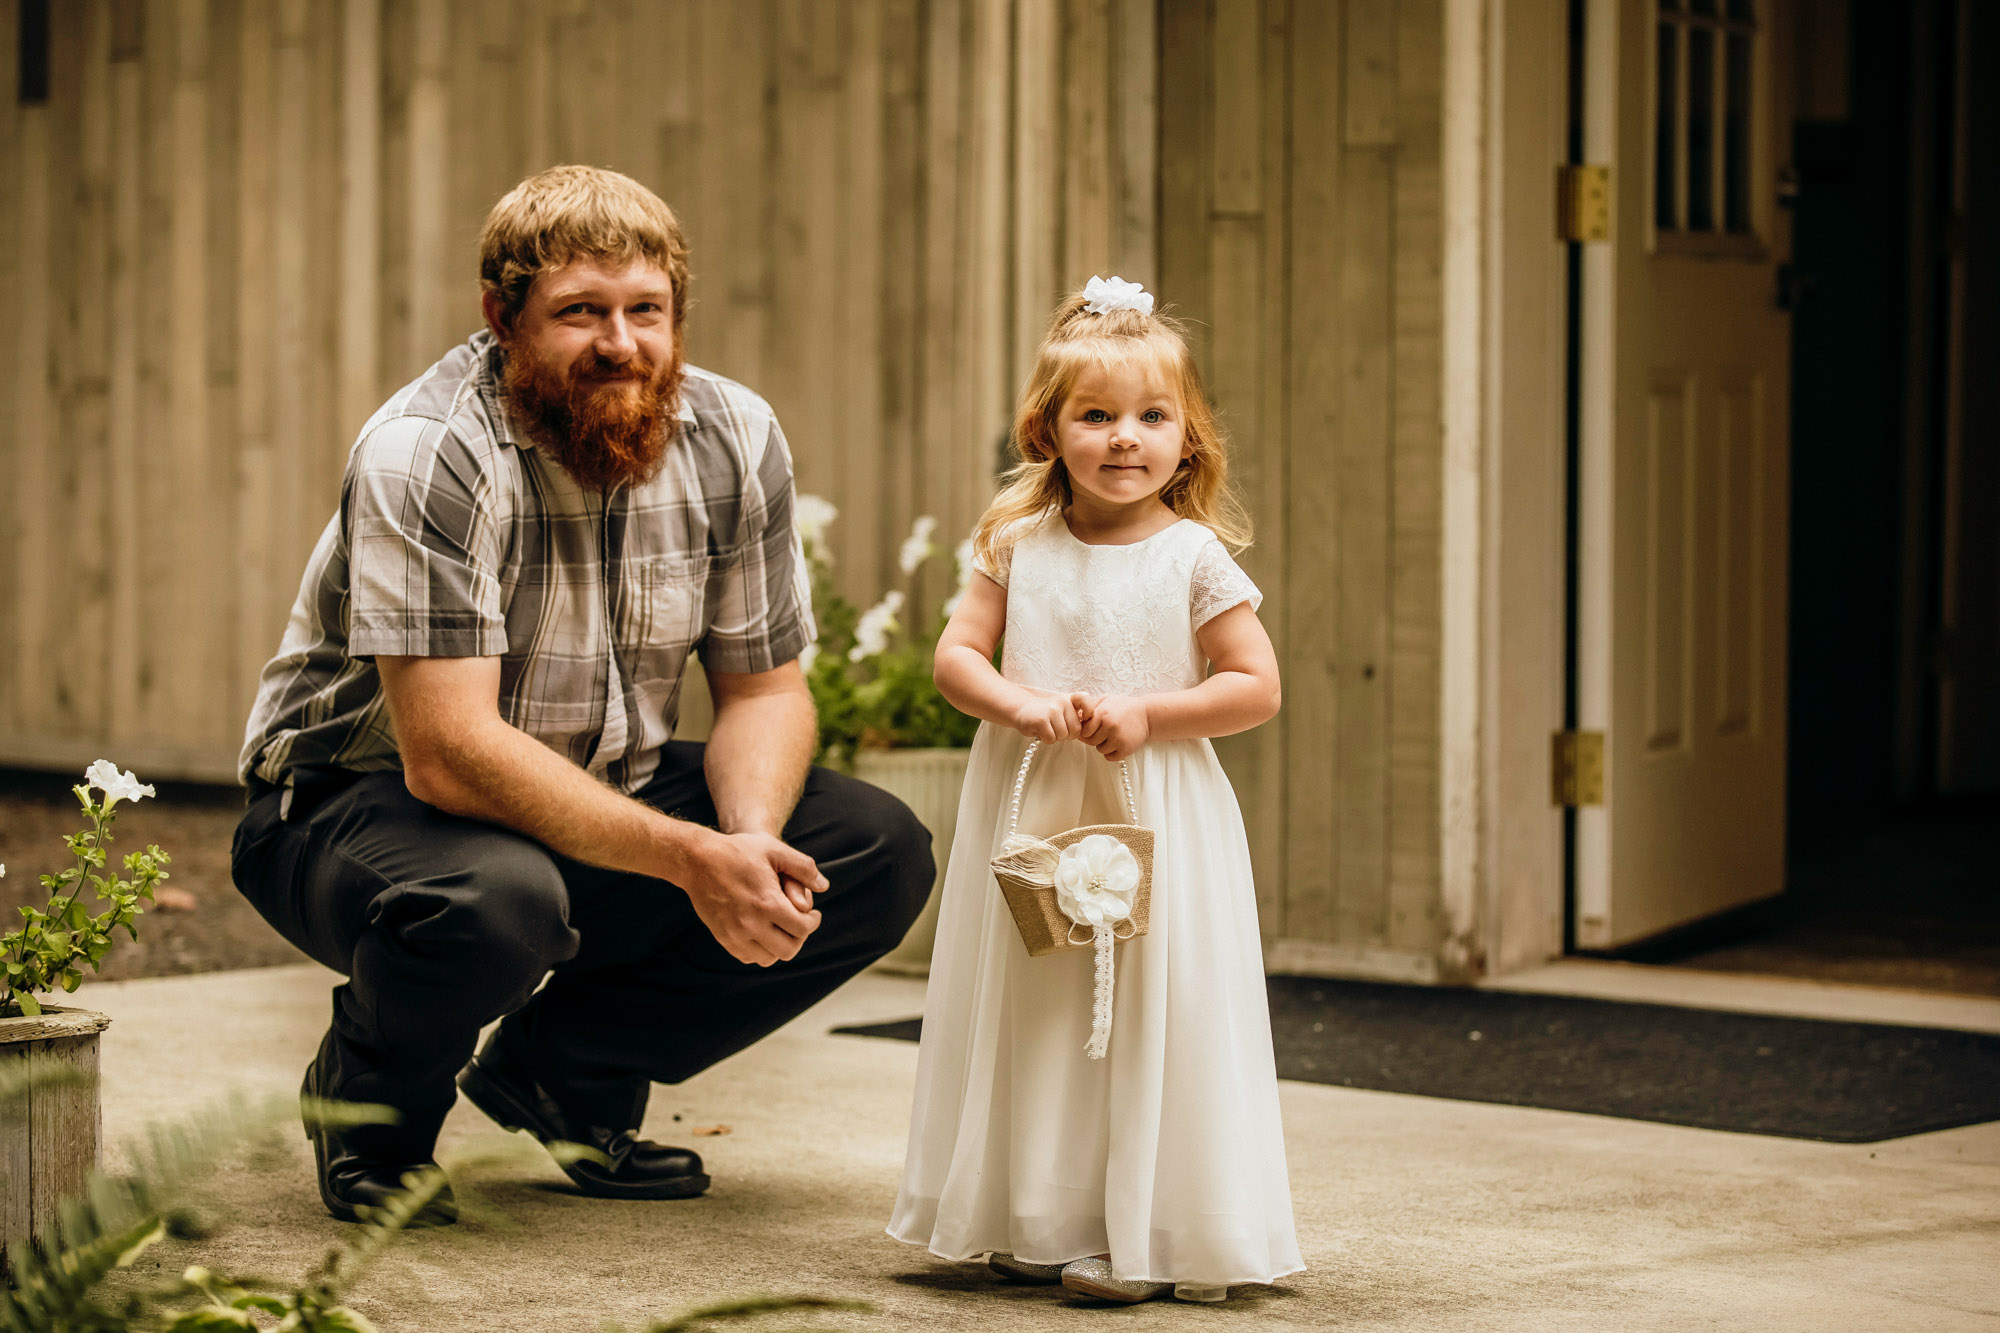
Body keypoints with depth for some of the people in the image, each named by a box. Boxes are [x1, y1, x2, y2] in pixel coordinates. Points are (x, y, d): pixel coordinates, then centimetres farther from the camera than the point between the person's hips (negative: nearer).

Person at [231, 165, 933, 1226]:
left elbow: (764, 687, 0)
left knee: (883, 856, -10)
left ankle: (563, 1067, 5)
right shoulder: (425, 457, -26)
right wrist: (690, 859, -36)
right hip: (358, 805, -6)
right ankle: (370, 1104, -4)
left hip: (610, 799, 6)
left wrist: (747, 840, -22)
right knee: (496, 901, -40)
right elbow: (450, 752, -32)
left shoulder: (734, 441, -7)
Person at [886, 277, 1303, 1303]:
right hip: (1029, 814, 3)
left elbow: (1256, 686, -4)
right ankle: (1035, 1223, 17)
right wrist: (1024, 706, -14)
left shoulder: (1194, 556, -4)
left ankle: (1148, 1234, 5)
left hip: (1156, 819, -3)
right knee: (1033, 1014, 7)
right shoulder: (1019, 546, 4)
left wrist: (1147, 714, -15)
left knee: (1150, 1017, -2)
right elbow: (955, 653, 4)